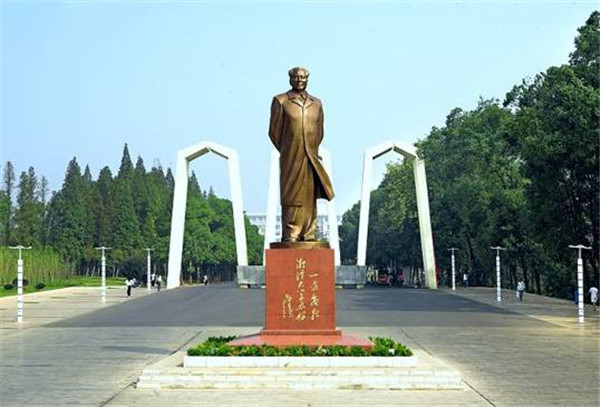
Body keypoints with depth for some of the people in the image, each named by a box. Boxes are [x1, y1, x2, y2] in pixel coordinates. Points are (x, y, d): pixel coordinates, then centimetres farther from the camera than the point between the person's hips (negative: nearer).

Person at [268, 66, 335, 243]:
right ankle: (290, 235, -2)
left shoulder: (316, 103, 13)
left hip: (311, 159, 4)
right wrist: (287, 152, 8)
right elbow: (274, 131, 3)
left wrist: (311, 152, 14)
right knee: (291, 196, -4)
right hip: (291, 159, -4)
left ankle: (309, 235, 7)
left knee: (310, 197, 3)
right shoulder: (280, 101, 3)